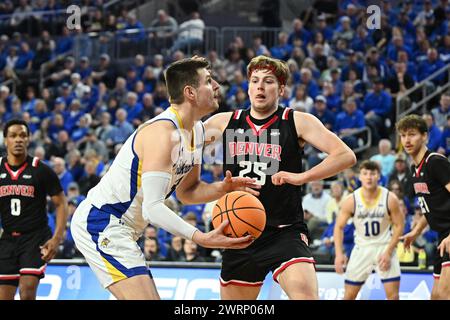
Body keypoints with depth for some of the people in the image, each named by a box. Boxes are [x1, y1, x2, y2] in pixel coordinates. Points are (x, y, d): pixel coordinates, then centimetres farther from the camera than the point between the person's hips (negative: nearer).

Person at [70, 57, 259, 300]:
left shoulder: (196, 131, 8)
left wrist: (222, 189, -3)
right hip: (102, 223, -11)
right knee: (145, 298, -20)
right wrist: (202, 238, -38)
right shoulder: (163, 132, -24)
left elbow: (186, 191, 18)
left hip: (120, 229, 11)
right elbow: (152, 207, -30)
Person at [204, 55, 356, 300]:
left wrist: (302, 177, -21)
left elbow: (346, 155, -11)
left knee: (305, 294, -29)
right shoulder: (224, 122, 6)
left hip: (284, 232, -4)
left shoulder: (298, 122, -4)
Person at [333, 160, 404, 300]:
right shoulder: (351, 200, -13)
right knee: (349, 294, 2)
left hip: (384, 247, -1)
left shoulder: (390, 199, -14)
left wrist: (388, 252, -13)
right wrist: (339, 254, -15)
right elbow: (339, 227, -4)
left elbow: (399, 226, -5)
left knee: (392, 294, -8)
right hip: (362, 248, 1)